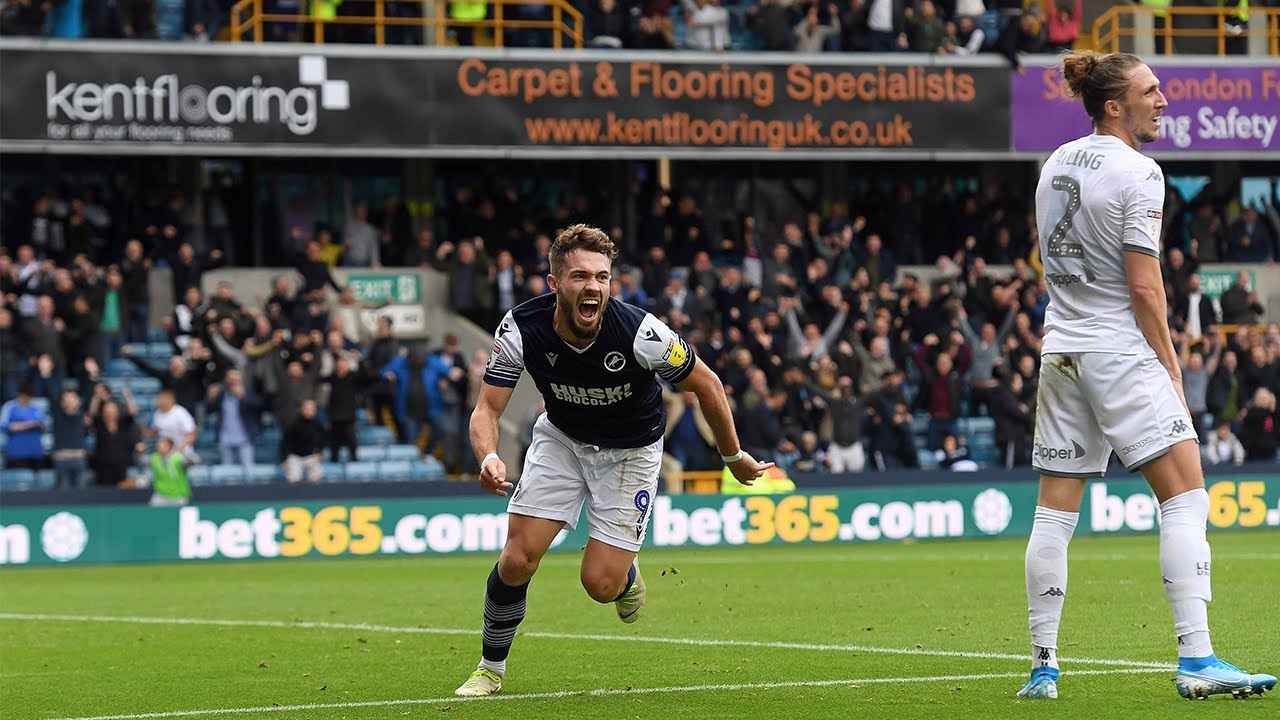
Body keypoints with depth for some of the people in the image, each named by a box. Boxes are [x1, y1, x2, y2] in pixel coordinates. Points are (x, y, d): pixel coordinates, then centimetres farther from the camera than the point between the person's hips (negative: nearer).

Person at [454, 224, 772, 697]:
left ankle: (627, 573, 30)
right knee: (518, 558, -11)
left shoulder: (641, 333, -32)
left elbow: (706, 385, -15)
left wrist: (734, 457, -2)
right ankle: (491, 668, 12)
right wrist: (489, 456, -42)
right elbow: (487, 410, -19)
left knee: (600, 584, -9)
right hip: (561, 437, 2)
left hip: (630, 450, -2)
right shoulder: (521, 329, -26)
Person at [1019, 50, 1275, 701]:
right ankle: (1196, 661, -15)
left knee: (1055, 512, 8)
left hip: (1061, 351, 8)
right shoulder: (1137, 172, -12)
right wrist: (1171, 367, -6)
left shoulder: (1056, 164, 11)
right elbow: (1143, 287, -15)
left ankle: (1043, 667, 10)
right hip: (1122, 353, -8)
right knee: (1185, 497, -7)